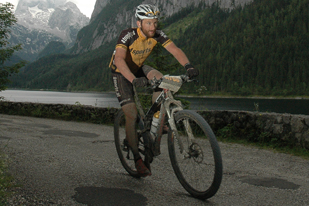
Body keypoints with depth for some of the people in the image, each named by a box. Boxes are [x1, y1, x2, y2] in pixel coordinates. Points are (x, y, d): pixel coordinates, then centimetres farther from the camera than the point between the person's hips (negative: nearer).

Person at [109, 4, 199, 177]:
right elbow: (119, 60, -46)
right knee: (132, 114, -13)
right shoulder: (128, 35, -31)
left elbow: (175, 50, -28)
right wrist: (134, 80, -61)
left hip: (139, 68, 5)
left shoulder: (158, 35, -18)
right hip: (121, 72, -4)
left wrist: (188, 66, -47)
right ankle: (138, 159, -2)